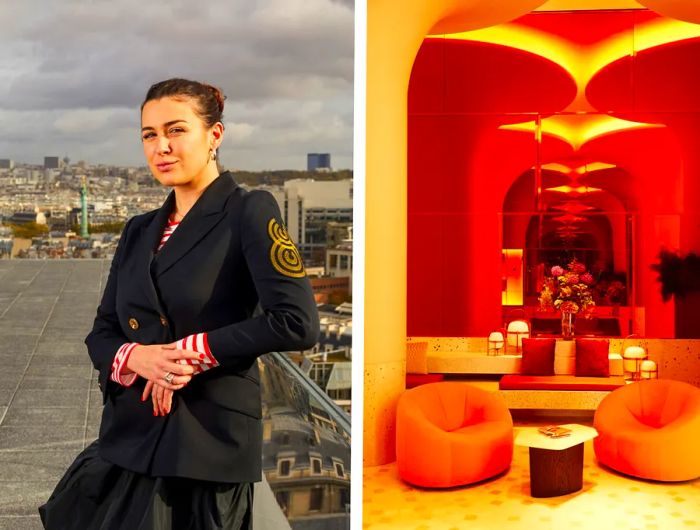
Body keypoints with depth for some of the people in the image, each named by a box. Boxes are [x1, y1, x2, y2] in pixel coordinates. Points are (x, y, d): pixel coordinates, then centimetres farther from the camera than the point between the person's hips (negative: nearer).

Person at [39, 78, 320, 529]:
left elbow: (297, 324, -17)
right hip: (128, 438, 6)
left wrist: (194, 351, -14)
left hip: (208, 445, -6)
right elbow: (101, 334, 13)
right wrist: (136, 356, -10)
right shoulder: (140, 231, 13)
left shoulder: (249, 212, -7)